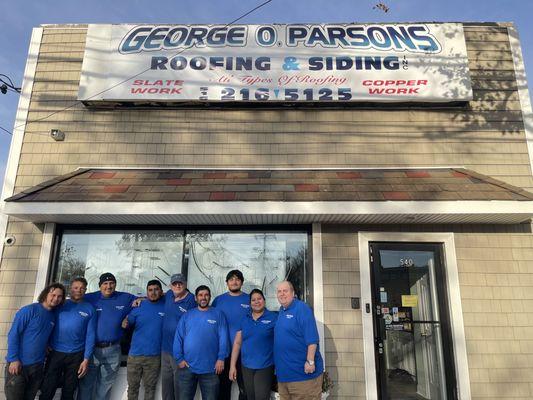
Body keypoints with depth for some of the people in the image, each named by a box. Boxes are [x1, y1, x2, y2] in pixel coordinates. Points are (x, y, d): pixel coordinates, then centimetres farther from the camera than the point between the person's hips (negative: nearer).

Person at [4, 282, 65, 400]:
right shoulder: (29, 310, -11)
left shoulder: (53, 316, 7)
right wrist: (14, 359, -17)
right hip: (18, 364, -6)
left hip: (38, 366, 6)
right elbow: (13, 334, -13)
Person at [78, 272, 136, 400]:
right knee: (86, 384, 8)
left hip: (112, 351, 2)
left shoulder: (126, 298, 4)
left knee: (105, 385, 15)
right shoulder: (89, 298, -3)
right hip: (91, 348, -2)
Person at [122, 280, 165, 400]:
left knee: (150, 387, 12)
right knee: (132, 387, 12)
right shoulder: (139, 306, -2)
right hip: (135, 355, 0)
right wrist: (125, 324, -21)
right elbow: (128, 322, -2)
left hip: (154, 356, 0)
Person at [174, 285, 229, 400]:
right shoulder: (187, 315, 6)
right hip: (187, 367, 1)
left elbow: (223, 338, -2)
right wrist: (179, 359, -6)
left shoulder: (218, 314, 2)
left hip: (210, 368, -1)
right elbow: (178, 338, 2)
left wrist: (221, 358, -10)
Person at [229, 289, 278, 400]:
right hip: (246, 367, 4)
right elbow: (237, 343, 8)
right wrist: (232, 366, 5)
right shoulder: (244, 320, 7)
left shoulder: (274, 318, -5)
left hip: (265, 367, -4)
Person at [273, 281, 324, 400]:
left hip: (302, 371, -8)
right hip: (284, 372, 8)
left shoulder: (302, 308, -13)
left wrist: (310, 361, -23)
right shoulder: (281, 311, 11)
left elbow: (312, 339, -18)